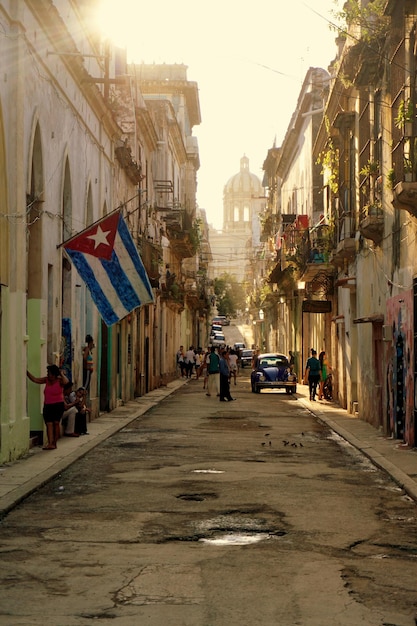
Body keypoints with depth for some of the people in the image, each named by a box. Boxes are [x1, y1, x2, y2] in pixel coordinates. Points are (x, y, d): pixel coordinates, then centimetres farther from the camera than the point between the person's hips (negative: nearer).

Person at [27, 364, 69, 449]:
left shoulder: (59, 381, -8)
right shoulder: (46, 380, 8)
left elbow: (66, 381, -29)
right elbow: (35, 379, 9)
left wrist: (62, 374, -15)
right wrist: (27, 372, 2)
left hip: (58, 405, -5)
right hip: (47, 405, 5)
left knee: (56, 423, -6)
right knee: (49, 424, -6)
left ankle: (54, 443, 4)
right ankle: (50, 443, -13)